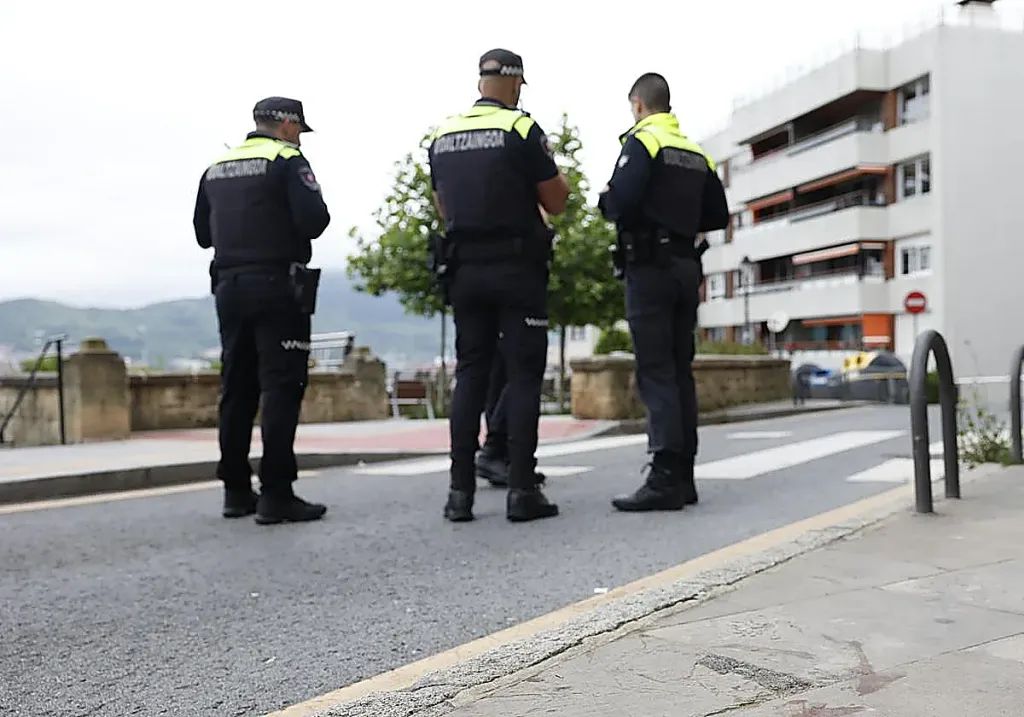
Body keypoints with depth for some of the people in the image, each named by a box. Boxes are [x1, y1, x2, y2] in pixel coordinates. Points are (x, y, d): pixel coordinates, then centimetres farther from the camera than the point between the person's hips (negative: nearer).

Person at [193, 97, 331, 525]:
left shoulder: (216, 169, 16)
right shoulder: (288, 161, -5)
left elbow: (203, 233, 20)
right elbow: (314, 220, -16)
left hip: (229, 287, 7)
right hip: (277, 286, -7)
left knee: (237, 389, 11)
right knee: (281, 388, -6)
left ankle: (236, 491, 16)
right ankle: (276, 494, -9)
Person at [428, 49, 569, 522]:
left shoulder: (442, 136, 11)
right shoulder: (521, 129, -6)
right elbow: (556, 203, -3)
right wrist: (555, 179, 16)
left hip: (465, 268, 5)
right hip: (517, 267, -5)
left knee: (470, 374, 8)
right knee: (523, 375, -1)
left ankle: (460, 491, 6)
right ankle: (521, 490, -3)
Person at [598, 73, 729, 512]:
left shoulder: (642, 141, -5)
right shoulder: (697, 155, 16)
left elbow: (620, 202, -19)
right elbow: (718, 216, 17)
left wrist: (605, 200, 2)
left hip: (650, 265, -7)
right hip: (687, 266, 7)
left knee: (655, 372, -10)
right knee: (680, 370, 9)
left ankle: (665, 479, -13)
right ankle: (683, 477, 13)